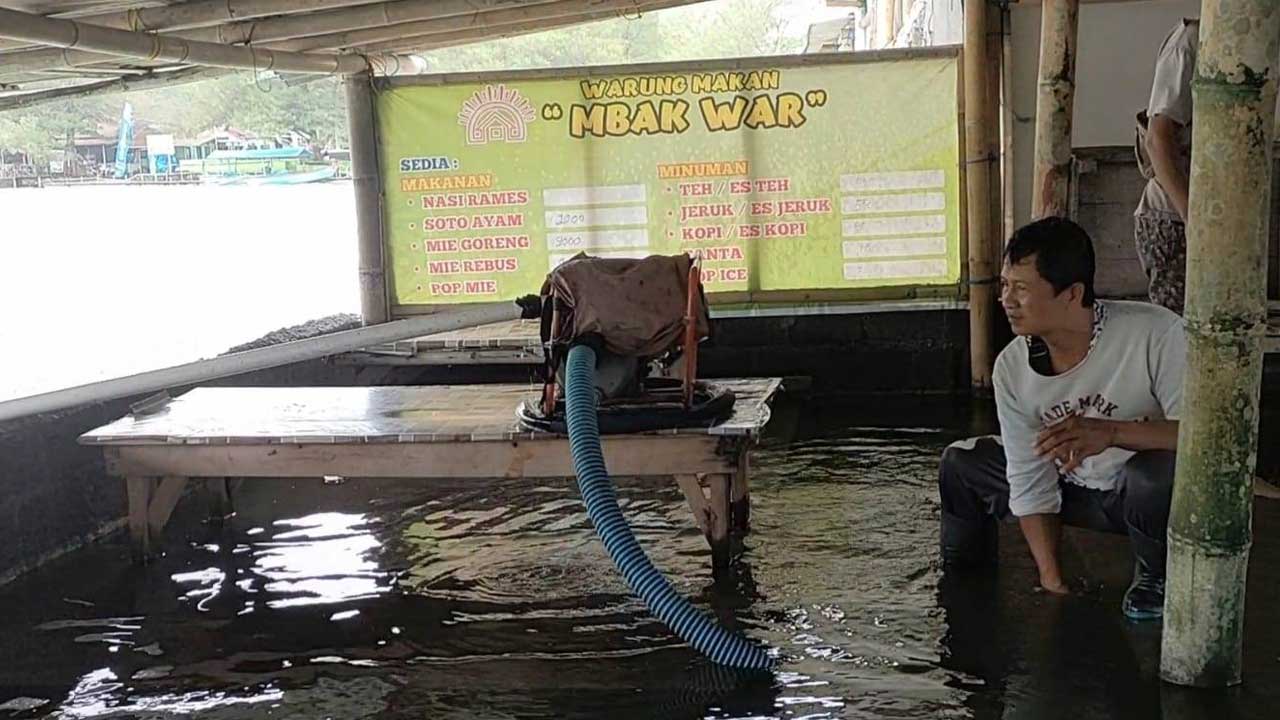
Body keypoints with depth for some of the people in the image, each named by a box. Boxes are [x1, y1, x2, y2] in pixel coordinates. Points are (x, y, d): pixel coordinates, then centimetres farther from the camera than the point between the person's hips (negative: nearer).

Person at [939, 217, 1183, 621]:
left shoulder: (1155, 334, -28)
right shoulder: (1012, 367, -12)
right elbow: (1030, 482, -8)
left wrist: (1111, 432, -46)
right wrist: (1051, 580, -14)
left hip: (1149, 494, -5)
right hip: (1077, 491, 5)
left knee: (1157, 470, -39)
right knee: (960, 464, 1)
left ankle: (1156, 576, -6)